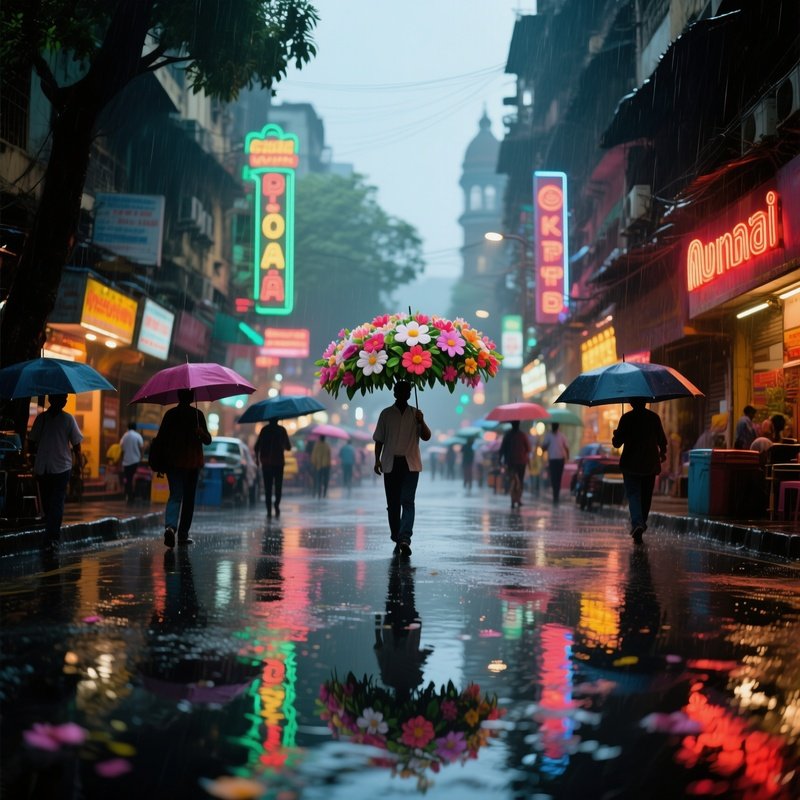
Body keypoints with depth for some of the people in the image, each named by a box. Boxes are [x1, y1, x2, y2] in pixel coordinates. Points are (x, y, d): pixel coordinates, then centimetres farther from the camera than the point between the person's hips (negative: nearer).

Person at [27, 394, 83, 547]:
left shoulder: (41, 418, -1)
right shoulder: (68, 419, -6)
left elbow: (31, 444, 1)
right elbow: (76, 445, -5)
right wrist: (78, 459, 12)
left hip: (41, 468, 2)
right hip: (62, 467, -2)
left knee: (46, 502, 15)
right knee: (58, 502, 1)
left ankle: (52, 533, 23)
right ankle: (52, 536, -8)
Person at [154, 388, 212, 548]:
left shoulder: (170, 414, 1)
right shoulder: (197, 414, -2)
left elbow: (160, 438, 1)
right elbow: (208, 440, -4)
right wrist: (202, 434, -24)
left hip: (172, 462, 1)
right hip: (192, 462, -1)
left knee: (175, 496, 2)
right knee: (188, 499, 10)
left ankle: (170, 526, -24)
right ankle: (183, 534, 11)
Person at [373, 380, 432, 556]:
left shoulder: (415, 414, 8)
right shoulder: (386, 414, 8)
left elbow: (426, 437, 0)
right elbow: (379, 439, 10)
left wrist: (421, 422, -17)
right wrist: (377, 460, 0)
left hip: (410, 464, -1)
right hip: (391, 464, 1)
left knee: (407, 502, -14)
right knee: (393, 504, 5)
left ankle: (405, 539, -24)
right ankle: (398, 540, 14)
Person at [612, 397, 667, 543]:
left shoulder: (626, 418, -8)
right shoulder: (654, 417, -1)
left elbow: (617, 442, -8)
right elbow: (662, 440, 5)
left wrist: (615, 436, 16)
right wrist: (662, 453, 27)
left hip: (630, 464, -2)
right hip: (650, 464, 2)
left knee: (633, 494, -4)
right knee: (646, 496, 14)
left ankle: (637, 523, -25)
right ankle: (642, 523, 20)